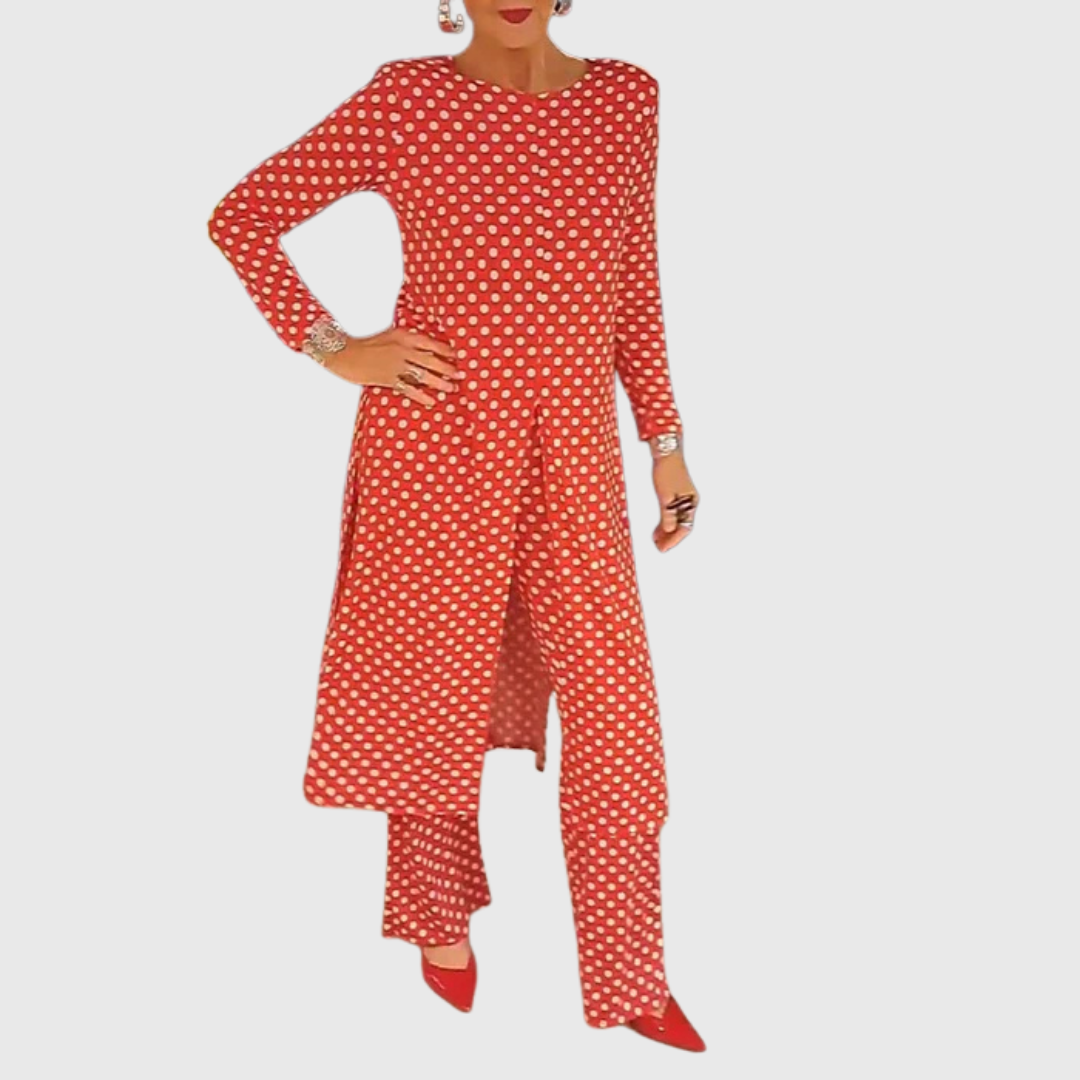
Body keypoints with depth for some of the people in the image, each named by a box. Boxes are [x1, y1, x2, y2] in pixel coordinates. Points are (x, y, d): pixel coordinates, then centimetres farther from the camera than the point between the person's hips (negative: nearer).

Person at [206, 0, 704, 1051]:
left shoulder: (627, 97, 5)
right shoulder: (403, 100, -6)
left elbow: (634, 287, 10)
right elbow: (240, 219, 1)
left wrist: (665, 441, 9)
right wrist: (335, 350, -7)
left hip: (572, 455, 3)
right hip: (434, 444, -3)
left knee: (614, 704, 2)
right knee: (435, 686, 12)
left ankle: (631, 981, 16)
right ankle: (441, 917, 36)